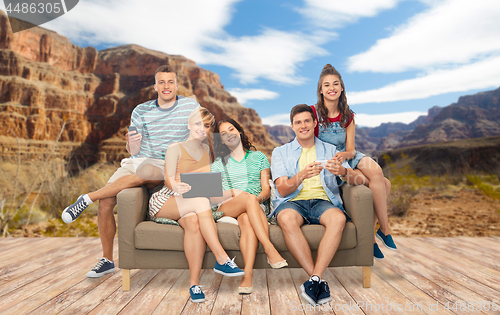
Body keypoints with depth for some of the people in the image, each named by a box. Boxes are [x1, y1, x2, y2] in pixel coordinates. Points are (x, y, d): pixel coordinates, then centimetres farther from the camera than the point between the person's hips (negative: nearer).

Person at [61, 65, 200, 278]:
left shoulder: (191, 106, 1)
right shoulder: (141, 111, 7)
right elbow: (133, 152, 6)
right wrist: (132, 142, -16)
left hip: (167, 166, -3)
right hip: (138, 162, 3)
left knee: (140, 175, -37)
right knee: (105, 203, -14)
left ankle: (87, 199, -17)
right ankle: (107, 260, 3)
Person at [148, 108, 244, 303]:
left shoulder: (206, 150, 18)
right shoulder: (175, 148, 4)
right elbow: (169, 179, -9)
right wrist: (176, 186, -33)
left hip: (192, 206, 3)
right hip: (164, 202, -3)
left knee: (193, 221, -35)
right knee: (201, 201, -35)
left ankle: (194, 283, -32)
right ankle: (222, 259, -37)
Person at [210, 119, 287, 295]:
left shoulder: (258, 157, 19)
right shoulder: (220, 163, 19)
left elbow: (266, 188, 10)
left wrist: (259, 197, -13)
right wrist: (233, 192, -9)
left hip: (255, 207, 0)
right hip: (226, 209, 0)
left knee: (247, 220, -37)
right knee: (249, 198, -35)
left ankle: (247, 276, -48)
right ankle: (270, 250, -42)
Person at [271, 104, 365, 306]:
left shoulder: (330, 150, 19)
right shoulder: (280, 153, 15)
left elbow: (357, 179, 6)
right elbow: (282, 190, 1)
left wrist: (343, 171, -19)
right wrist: (302, 175, -20)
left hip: (322, 201, 1)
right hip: (292, 202, -1)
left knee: (338, 218, -34)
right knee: (287, 219, -36)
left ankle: (315, 278, -31)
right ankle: (319, 281, -29)